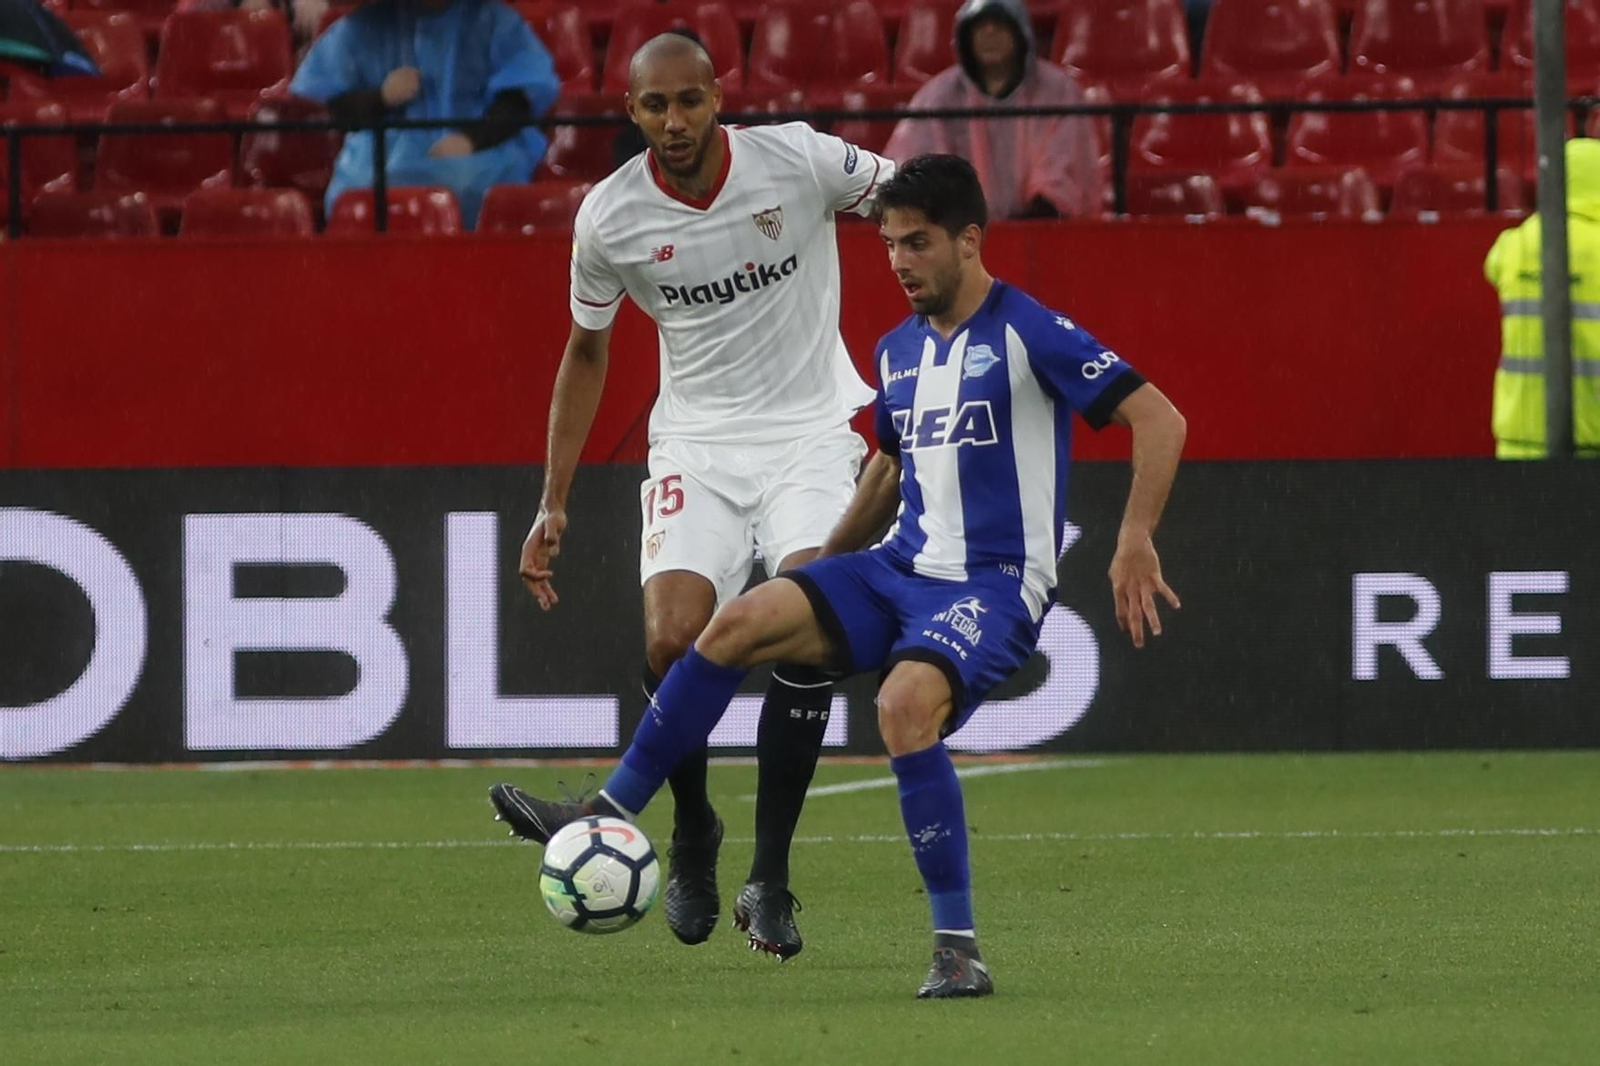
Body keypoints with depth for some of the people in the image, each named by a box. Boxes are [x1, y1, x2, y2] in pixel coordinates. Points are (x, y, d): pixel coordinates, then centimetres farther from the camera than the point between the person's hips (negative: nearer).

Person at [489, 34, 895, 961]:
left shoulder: (799, 160, -11)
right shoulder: (610, 219, -5)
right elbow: (588, 350, 11)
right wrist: (554, 504, 10)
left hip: (811, 432, -1)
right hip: (696, 445, 1)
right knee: (672, 641, -19)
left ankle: (770, 879, -13)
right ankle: (693, 833, 11)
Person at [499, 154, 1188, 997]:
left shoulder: (1028, 333, -11)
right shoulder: (898, 350, 13)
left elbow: (1158, 419, -14)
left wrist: (1134, 545, -22)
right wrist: (826, 558, 27)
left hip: (994, 586, -7)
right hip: (903, 570, 7)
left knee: (904, 705, -33)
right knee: (738, 624, -10)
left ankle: (959, 950, -24)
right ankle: (610, 814, 0)